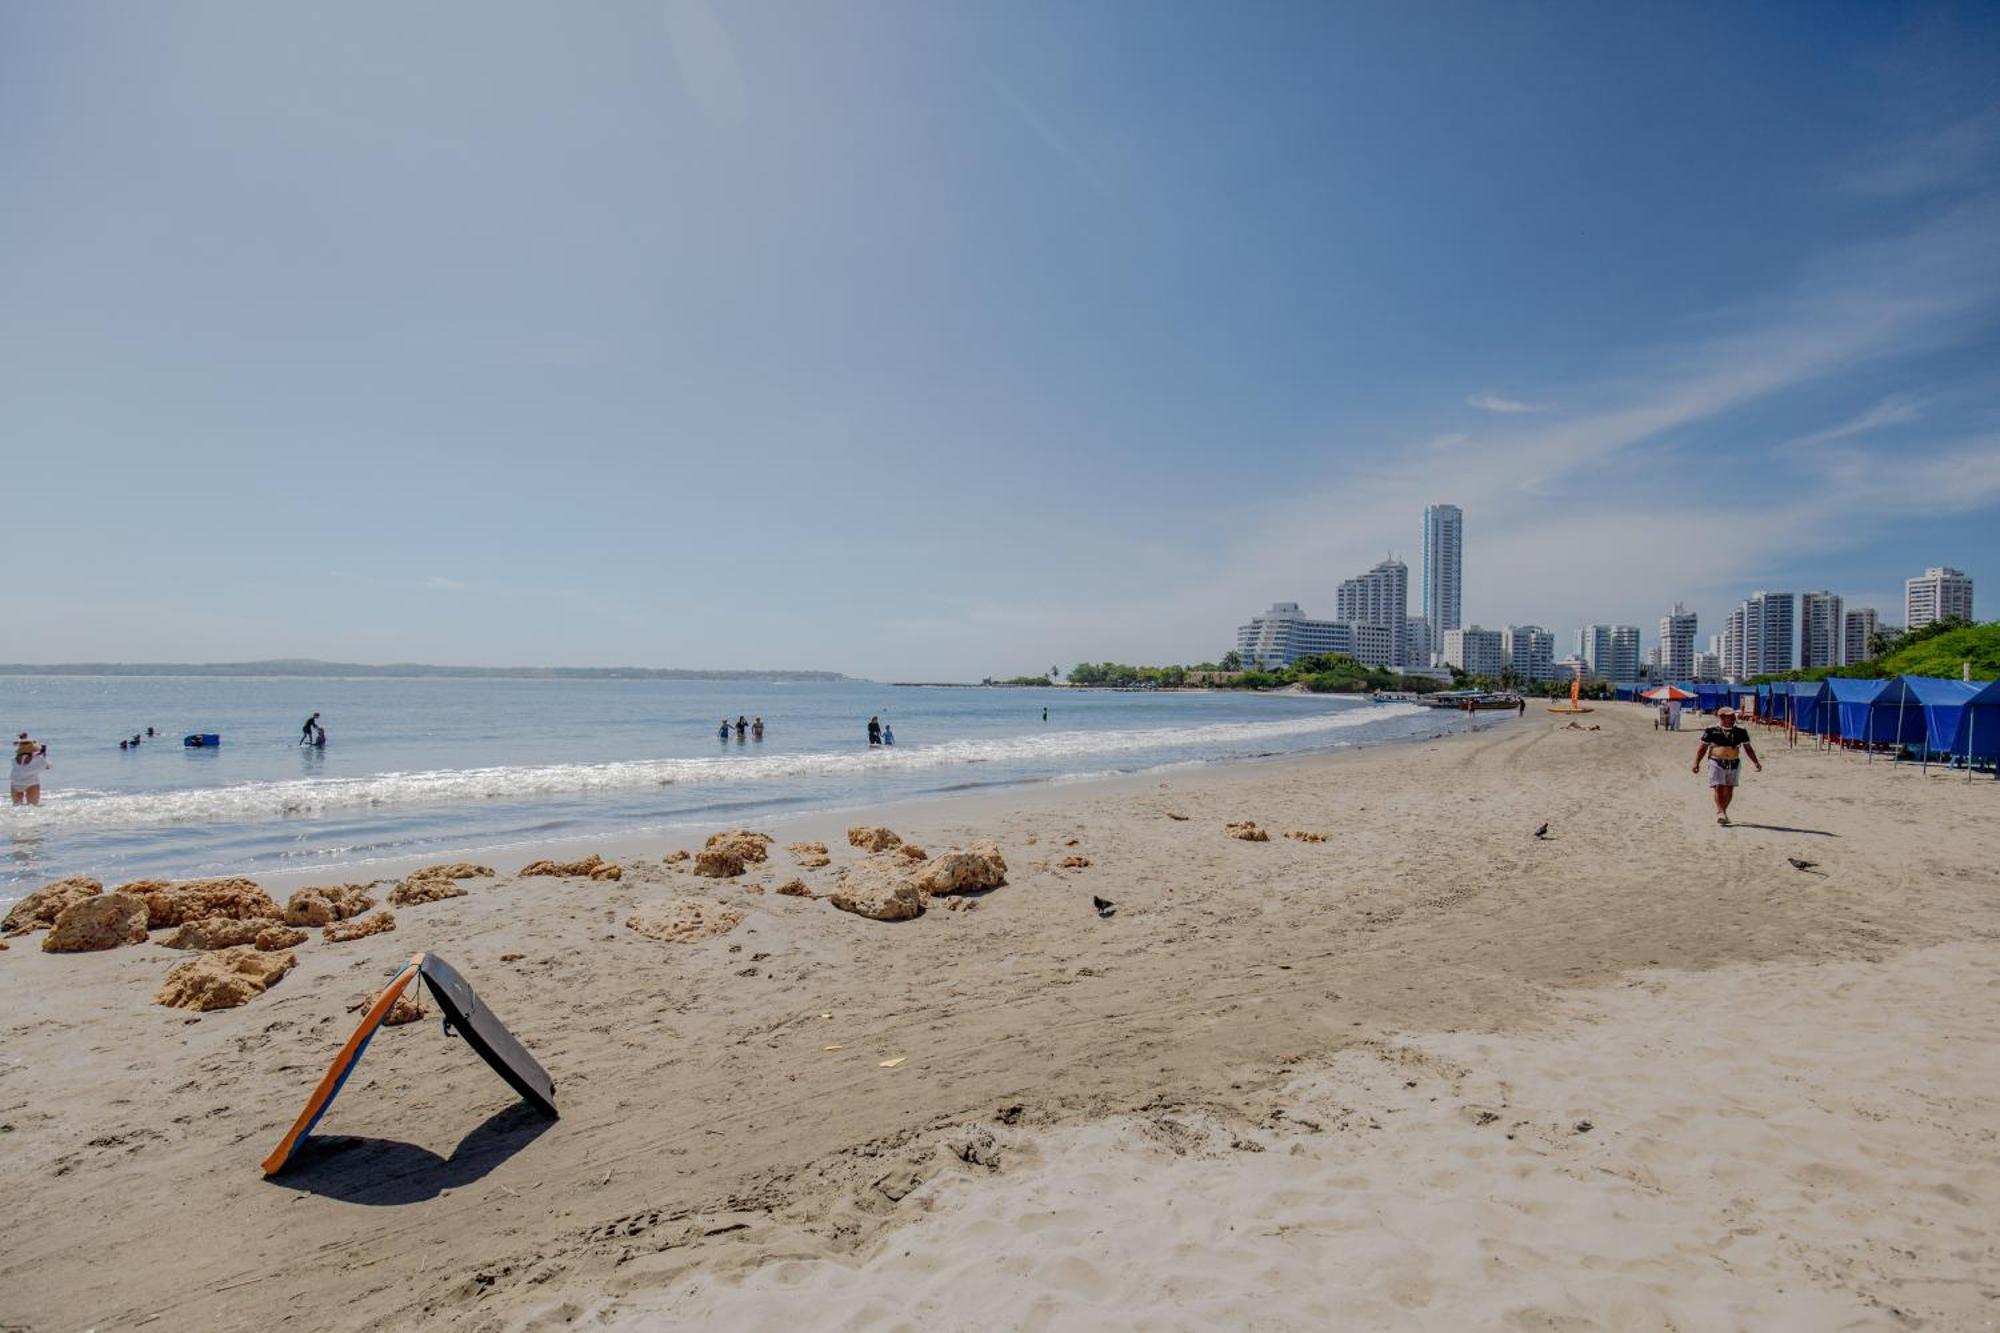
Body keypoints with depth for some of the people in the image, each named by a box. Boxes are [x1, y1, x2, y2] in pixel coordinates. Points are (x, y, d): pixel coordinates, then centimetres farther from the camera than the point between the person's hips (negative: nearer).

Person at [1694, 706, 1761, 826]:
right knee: (1718, 787, -12)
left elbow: (1748, 748, 14)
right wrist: (1696, 762, -4)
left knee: (1729, 789, 6)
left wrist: (1756, 762, 7)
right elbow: (1702, 747, 1)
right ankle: (1720, 812, -15)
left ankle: (1723, 812, 18)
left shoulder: (1740, 732, 8)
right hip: (1716, 763, -3)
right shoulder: (1711, 731, -2)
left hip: (1734, 763, 4)